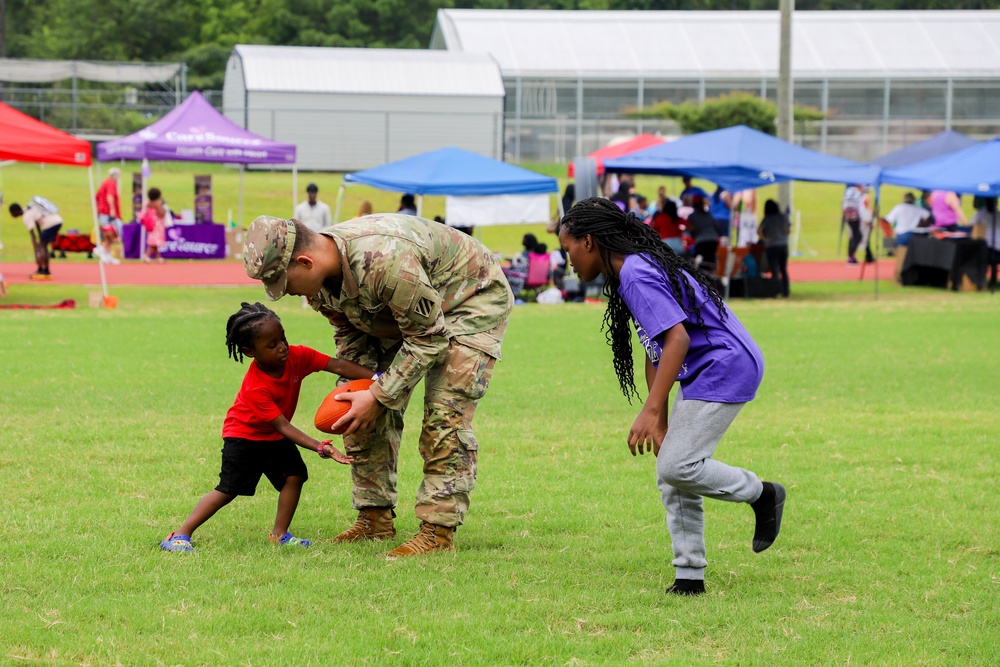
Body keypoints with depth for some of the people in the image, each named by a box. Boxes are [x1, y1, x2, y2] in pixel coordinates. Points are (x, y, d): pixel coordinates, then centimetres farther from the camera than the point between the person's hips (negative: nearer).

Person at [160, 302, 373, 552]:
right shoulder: (256, 388, -37)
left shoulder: (297, 356, -21)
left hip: (274, 438, 6)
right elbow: (282, 426, -36)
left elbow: (338, 366, -21)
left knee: (294, 475, -10)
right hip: (244, 435, -6)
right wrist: (320, 447, -44)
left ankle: (279, 534, 3)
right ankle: (180, 535, -5)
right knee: (228, 490, -11)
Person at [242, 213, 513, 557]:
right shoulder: (319, 279, -14)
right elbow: (351, 334, 4)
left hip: (473, 297, -8)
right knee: (370, 416, 4)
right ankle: (376, 518, 12)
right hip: (405, 313, 9)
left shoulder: (383, 261, -42)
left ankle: (438, 531, -17)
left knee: (444, 415, -19)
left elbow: (428, 339, -31)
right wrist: (351, 387, -11)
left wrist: (377, 397, -27)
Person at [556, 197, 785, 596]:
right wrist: (659, 421, 14)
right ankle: (690, 578, 10)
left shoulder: (636, 275, -17)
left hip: (725, 367, -11)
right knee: (670, 474, 8)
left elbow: (677, 339, -27)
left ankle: (762, 494, 3)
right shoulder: (629, 274, 15)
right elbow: (655, 352, 18)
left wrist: (650, 412, -30)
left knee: (677, 467, -17)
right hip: (702, 375, 11)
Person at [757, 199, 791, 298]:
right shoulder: (784, 217, 3)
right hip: (783, 245, 4)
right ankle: (785, 291, 14)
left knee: (774, 270, -3)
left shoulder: (767, 219, -9)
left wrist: (764, 239, -10)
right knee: (784, 270, 13)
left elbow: (759, 231, -20)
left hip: (771, 246, -4)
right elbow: (789, 230, 11)